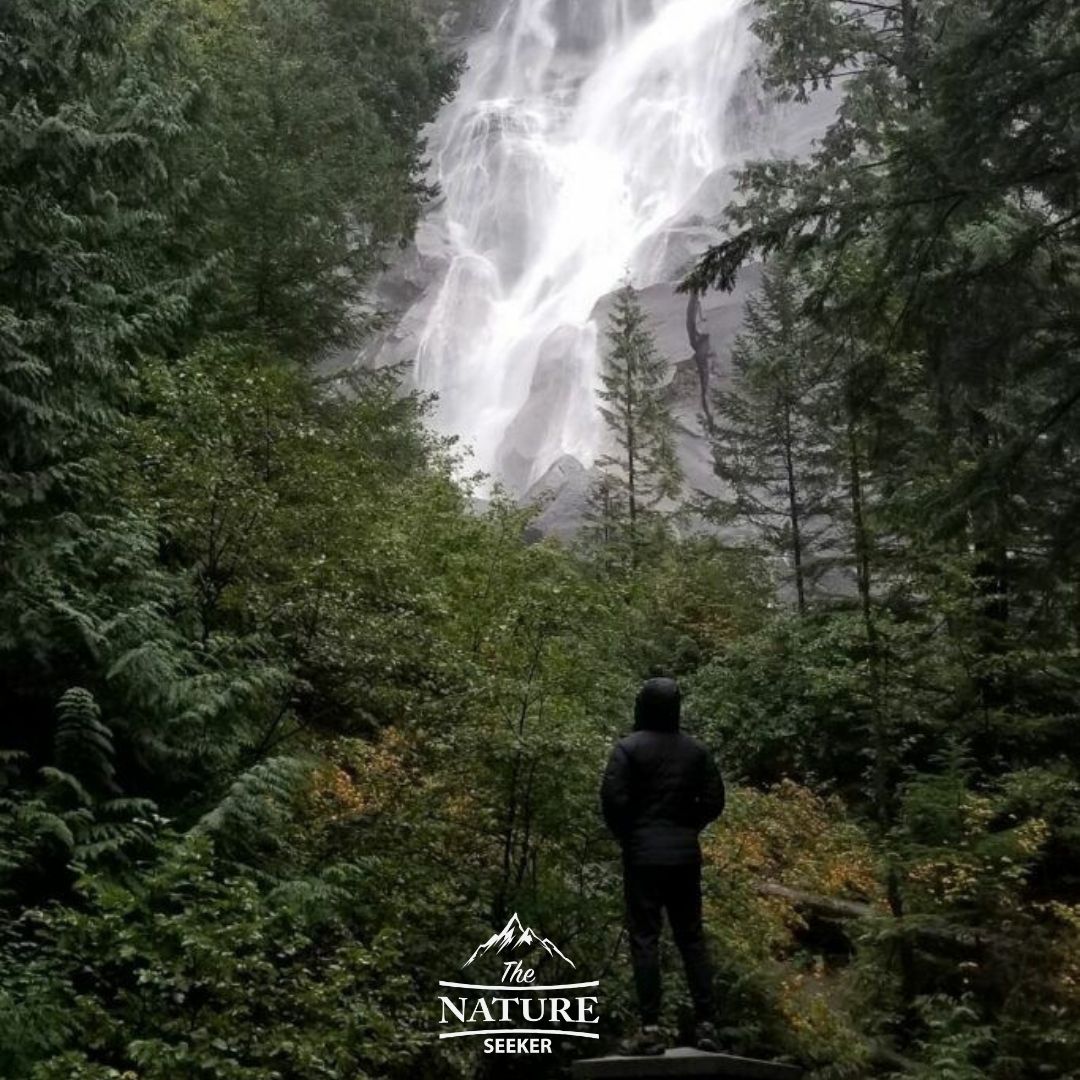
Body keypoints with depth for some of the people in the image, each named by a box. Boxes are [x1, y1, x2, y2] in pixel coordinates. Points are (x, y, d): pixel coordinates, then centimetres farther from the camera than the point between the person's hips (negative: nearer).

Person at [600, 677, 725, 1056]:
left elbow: (612, 797, -14)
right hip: (685, 853, 4)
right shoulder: (696, 749, 6)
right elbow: (714, 800, 5)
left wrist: (625, 836, 1)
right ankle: (705, 1023, 7)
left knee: (645, 937, -2)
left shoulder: (629, 747, -7)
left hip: (643, 853, -4)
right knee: (691, 936, 9)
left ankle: (651, 1028, -5)